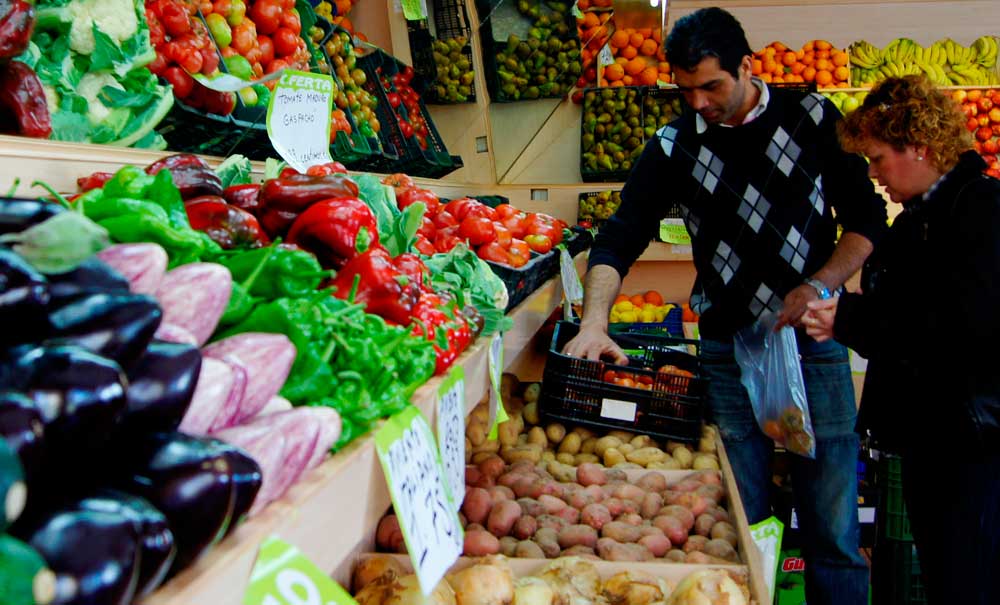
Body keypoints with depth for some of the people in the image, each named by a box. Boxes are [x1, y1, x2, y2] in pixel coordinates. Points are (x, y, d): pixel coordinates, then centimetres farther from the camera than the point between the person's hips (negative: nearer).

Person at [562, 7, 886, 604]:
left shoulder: (812, 117, 2)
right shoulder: (674, 147, 3)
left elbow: (867, 217, 6)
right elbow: (618, 240, -2)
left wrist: (820, 286, -9)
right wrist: (594, 322, -18)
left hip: (816, 344, 0)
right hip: (730, 353, 0)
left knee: (834, 528, 4)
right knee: (742, 527, 5)